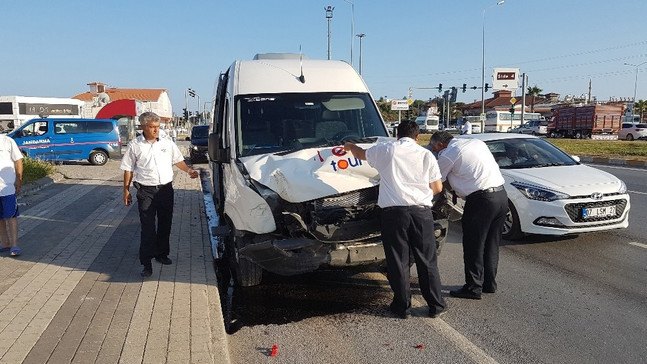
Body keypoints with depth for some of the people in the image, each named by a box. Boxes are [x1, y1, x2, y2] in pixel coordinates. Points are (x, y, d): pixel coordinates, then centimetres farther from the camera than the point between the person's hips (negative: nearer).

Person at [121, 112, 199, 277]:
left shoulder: (167, 143, 7)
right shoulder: (135, 146, -1)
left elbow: (178, 160, 16)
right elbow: (128, 169, 2)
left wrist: (188, 170, -2)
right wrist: (126, 190, 0)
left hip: (166, 189, 4)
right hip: (146, 191, -4)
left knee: (165, 224, 13)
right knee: (148, 228, -6)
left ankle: (161, 254, 30)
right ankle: (147, 263, -3)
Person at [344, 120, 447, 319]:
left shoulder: (385, 150, 6)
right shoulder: (426, 154, 8)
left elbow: (361, 154, 25)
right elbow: (437, 188, 8)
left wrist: (349, 146, 47)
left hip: (393, 211, -1)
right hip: (421, 211, 2)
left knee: (398, 261, 8)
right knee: (427, 260, 12)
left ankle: (402, 306, 17)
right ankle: (436, 305, 21)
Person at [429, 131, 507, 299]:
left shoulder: (447, 155, -5)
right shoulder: (477, 142, 17)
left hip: (481, 200, -8)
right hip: (502, 195, 8)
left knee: (473, 247, 3)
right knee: (491, 244, 18)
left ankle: (473, 288, 11)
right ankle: (489, 283, 29)